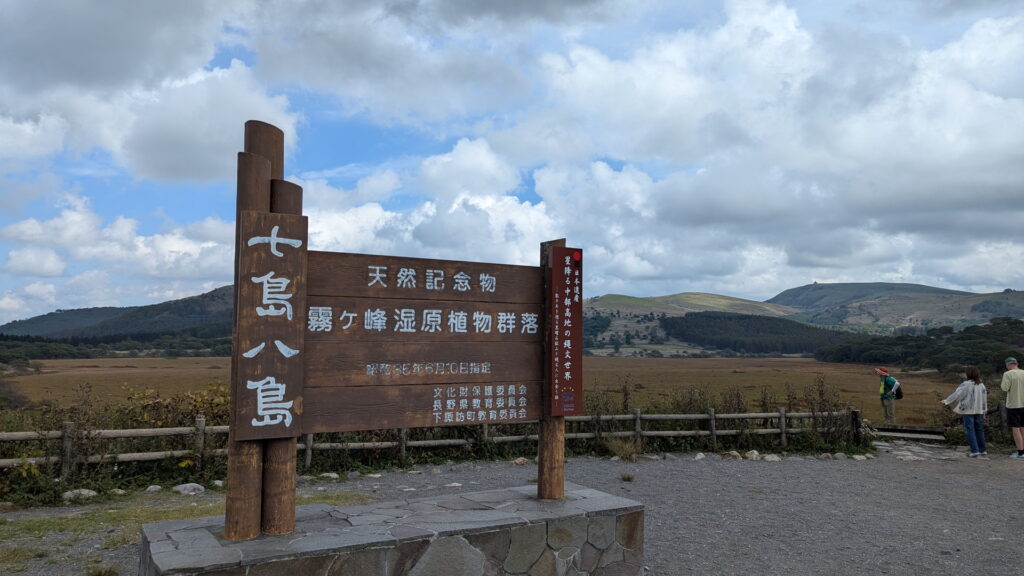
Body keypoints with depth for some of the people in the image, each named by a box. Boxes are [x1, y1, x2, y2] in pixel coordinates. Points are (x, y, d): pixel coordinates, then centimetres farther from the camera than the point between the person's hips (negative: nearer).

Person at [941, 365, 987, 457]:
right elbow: (984, 398, 10)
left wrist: (947, 401, -7)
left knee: (970, 430, -2)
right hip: (978, 410, 6)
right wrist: (984, 411, 18)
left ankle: (974, 451, -7)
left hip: (968, 411, -6)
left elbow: (957, 394, -15)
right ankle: (982, 450, 21)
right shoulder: (981, 384, 4)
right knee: (979, 429, 15)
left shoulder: (966, 384, -14)